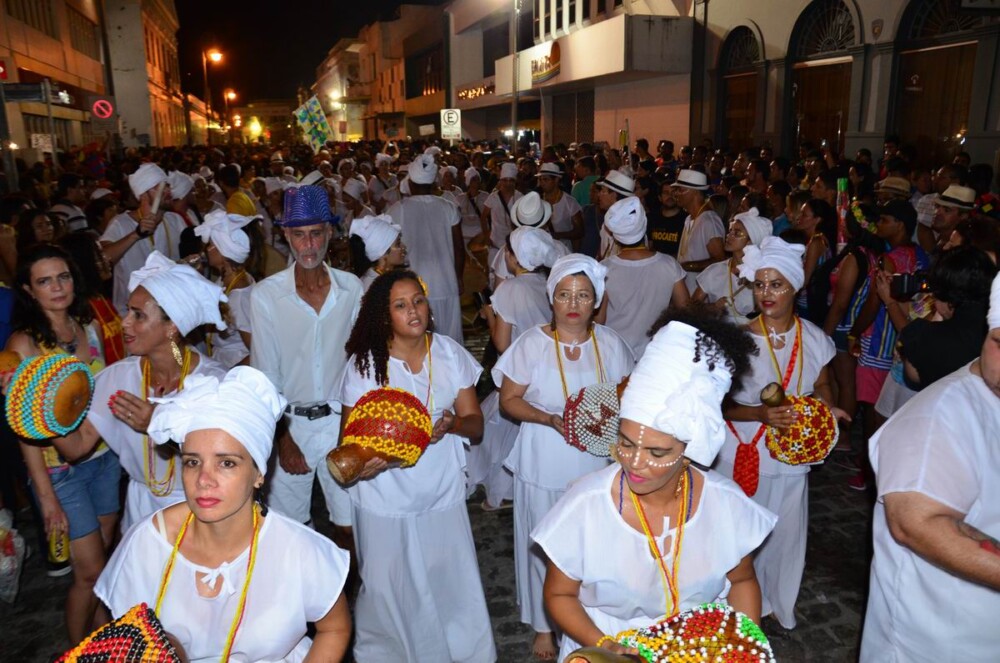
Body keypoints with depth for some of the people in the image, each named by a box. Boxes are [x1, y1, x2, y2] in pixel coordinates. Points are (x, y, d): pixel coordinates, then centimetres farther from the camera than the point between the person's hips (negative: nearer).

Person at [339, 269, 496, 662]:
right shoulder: (364, 364, -9)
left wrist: (451, 424, -21)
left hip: (443, 493, 2)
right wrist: (361, 465, -26)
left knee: (452, 587, 9)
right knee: (389, 592, 11)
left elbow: (475, 423, 2)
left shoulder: (450, 354, -2)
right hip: (386, 500, -2)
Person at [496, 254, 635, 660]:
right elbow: (509, 400, -6)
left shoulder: (610, 343, -2)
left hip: (598, 462, 2)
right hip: (545, 464, -2)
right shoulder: (532, 343, -10)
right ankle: (544, 624, 34)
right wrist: (550, 419, -21)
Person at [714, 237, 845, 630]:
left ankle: (778, 602, 45)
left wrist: (827, 410, -6)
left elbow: (821, 384, 14)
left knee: (786, 531, 18)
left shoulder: (815, 339, -3)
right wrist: (760, 413, -29)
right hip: (743, 454, -3)